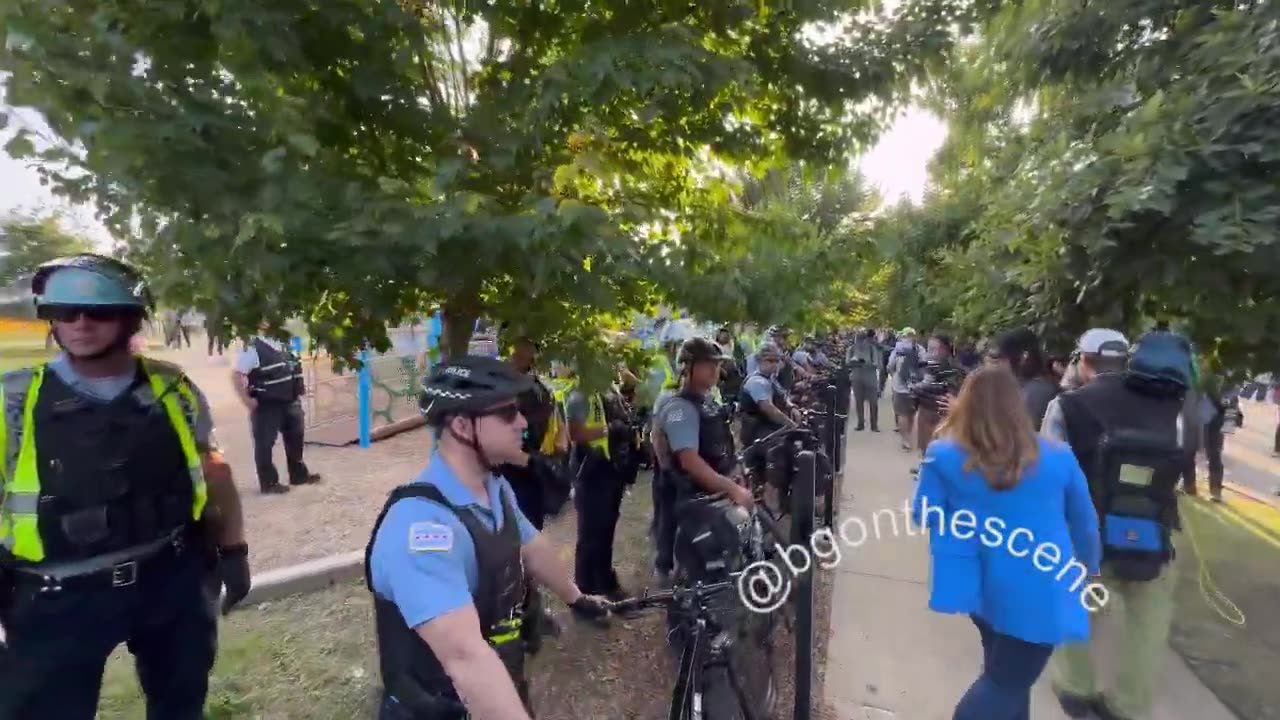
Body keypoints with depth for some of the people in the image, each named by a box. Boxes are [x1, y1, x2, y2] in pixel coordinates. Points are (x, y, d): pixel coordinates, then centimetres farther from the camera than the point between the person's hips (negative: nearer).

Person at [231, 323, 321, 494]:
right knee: (265, 444, 3)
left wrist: (299, 387, 13)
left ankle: (299, 474, 33)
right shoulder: (253, 348, -16)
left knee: (295, 437, 17)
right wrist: (247, 400, -20)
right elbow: (236, 375, -18)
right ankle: (269, 483, 13)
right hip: (266, 405, -8)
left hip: (290, 402, 8)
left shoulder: (283, 345, 7)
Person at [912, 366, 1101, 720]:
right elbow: (1085, 522, 7)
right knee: (1008, 682, 10)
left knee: (1003, 672, 25)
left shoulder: (944, 455, -9)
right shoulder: (1058, 456, -6)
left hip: (978, 583, 2)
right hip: (1039, 593, -2)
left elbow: (923, 515, -4)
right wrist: (1089, 566, 25)